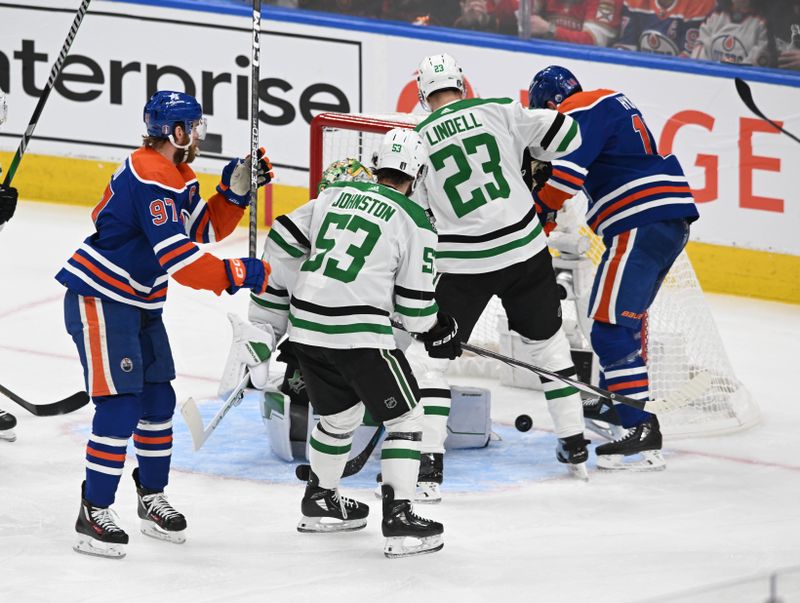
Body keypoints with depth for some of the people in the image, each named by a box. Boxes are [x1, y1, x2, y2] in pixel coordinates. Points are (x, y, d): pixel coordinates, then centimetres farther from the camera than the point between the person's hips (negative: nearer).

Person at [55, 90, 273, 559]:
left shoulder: (178, 176, 10)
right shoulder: (149, 177, -23)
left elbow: (206, 229, 13)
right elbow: (178, 256, -29)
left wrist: (236, 189, 0)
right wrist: (236, 275, -26)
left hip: (140, 302, 10)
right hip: (99, 298, -10)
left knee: (157, 397, 14)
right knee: (120, 403, -14)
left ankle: (153, 500, 28)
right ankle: (94, 515, -10)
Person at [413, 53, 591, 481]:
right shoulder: (499, 111, 0)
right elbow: (565, 134, 2)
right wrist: (531, 155, 22)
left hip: (462, 265, -2)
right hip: (525, 249, 2)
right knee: (547, 342, 20)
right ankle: (574, 447, 23)